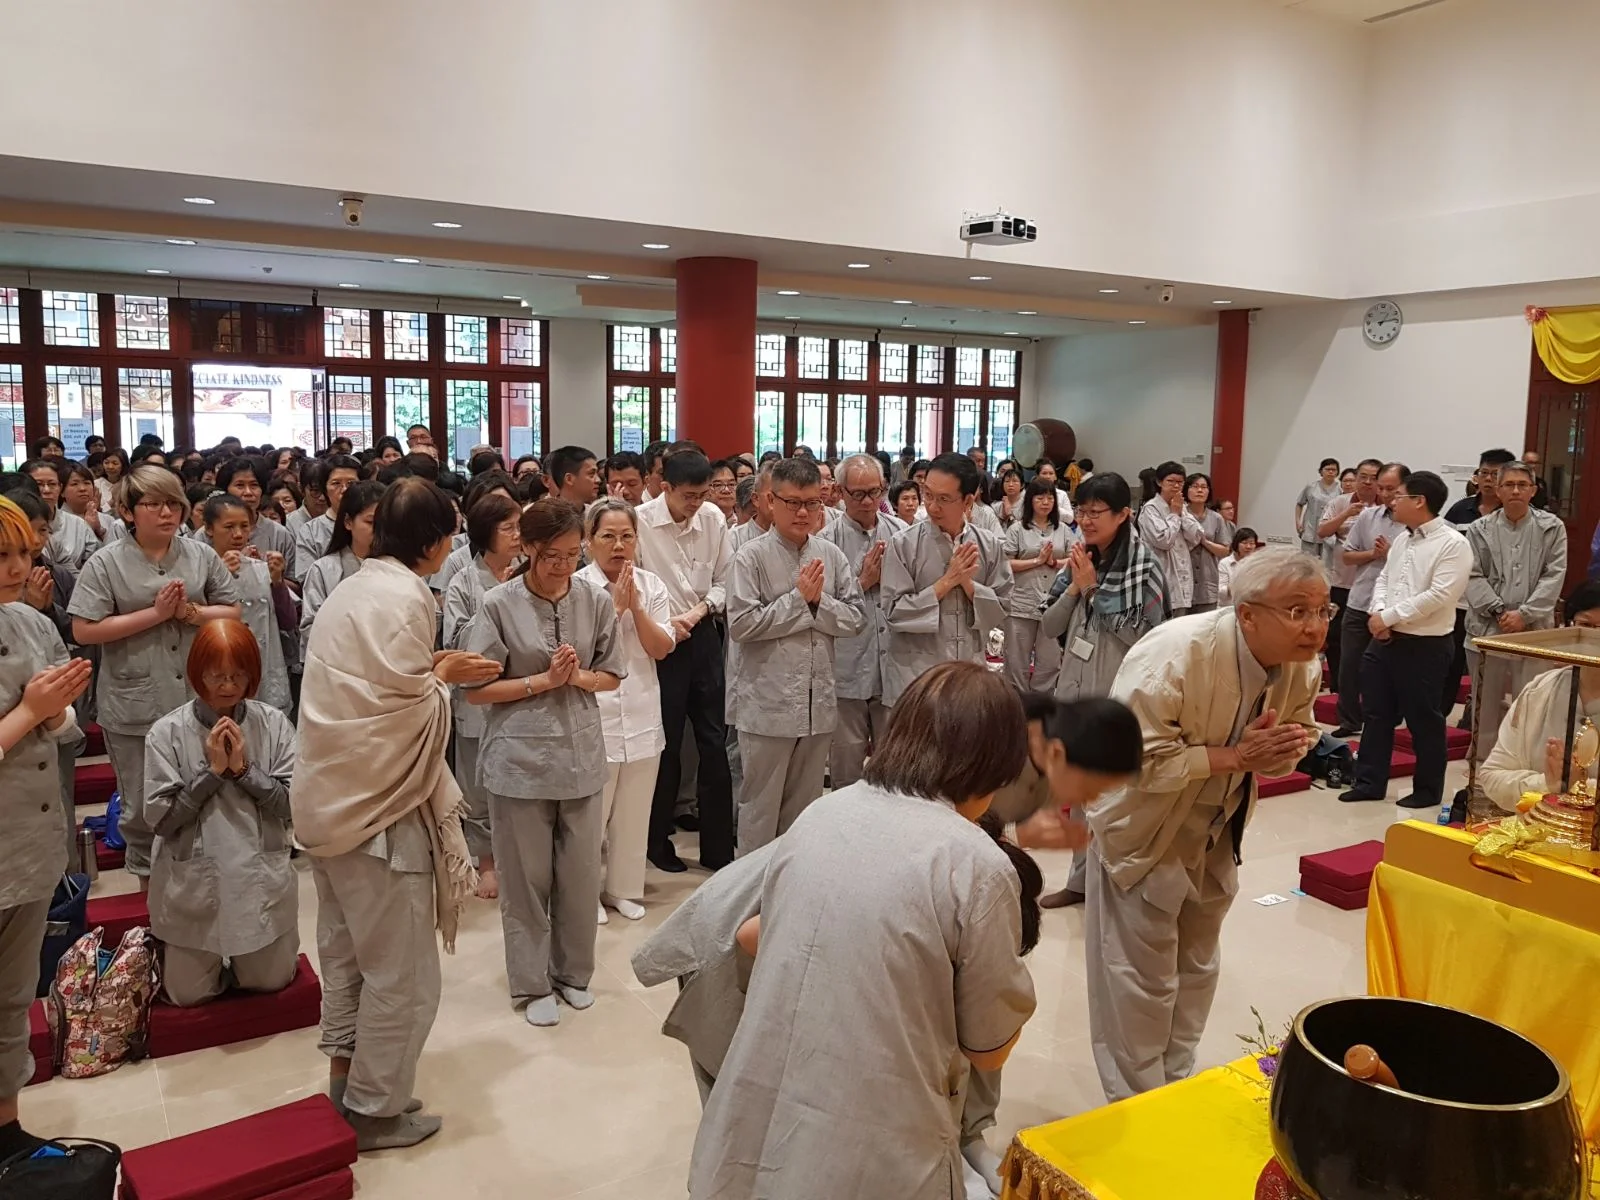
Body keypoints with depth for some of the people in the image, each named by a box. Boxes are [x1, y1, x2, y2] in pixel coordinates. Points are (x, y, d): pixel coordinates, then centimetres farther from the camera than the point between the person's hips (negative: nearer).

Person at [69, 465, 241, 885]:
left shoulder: (201, 555, 3)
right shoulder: (105, 564, -5)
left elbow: (233, 612, 6)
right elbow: (84, 630, -12)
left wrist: (190, 612, -12)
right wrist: (154, 614, -15)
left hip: (198, 699, 2)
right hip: (136, 706, -2)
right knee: (143, 804, 13)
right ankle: (148, 877, 33)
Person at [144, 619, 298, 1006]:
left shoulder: (274, 724, -8)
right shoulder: (167, 733, -10)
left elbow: (295, 804, -8)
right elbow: (161, 818, -11)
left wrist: (244, 769, -18)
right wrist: (212, 770, -18)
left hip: (262, 877, 1)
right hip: (192, 883, 0)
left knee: (270, 981, 11)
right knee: (188, 994, 10)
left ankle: (244, 957, 42)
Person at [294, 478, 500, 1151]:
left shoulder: (352, 590, 10)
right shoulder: (405, 598, -18)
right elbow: (410, 711, -21)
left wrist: (429, 672, 6)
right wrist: (442, 676, -3)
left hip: (330, 797, 10)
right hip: (377, 804, -10)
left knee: (346, 951, 20)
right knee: (400, 969, 4)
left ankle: (344, 1081, 33)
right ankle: (375, 1109, 16)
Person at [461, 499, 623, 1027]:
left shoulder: (596, 601, -1)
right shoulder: (499, 605, -9)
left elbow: (611, 675, 7)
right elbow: (476, 689, -7)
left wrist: (578, 676, -12)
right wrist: (544, 680, -15)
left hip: (581, 753, 3)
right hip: (520, 758, -2)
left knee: (581, 874, 12)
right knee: (526, 879, 9)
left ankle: (573, 972, 32)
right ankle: (531, 984, 26)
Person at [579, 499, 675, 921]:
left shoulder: (651, 586, 5)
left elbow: (662, 648, -1)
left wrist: (635, 606, -12)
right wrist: (614, 606, -17)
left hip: (642, 715, 4)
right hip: (594, 715, -4)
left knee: (634, 812, 14)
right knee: (592, 811, 4)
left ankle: (624, 888, 29)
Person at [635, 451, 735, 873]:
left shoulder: (713, 519, -1)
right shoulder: (640, 522, -13)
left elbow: (724, 581, 5)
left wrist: (701, 608, -12)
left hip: (703, 636, 4)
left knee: (714, 743, 8)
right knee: (666, 746, 7)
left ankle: (718, 849, 20)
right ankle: (658, 842, 28)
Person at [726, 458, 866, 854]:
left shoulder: (831, 555, 4)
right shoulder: (751, 557, -8)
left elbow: (856, 618, 2)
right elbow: (741, 625, -16)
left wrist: (818, 601, -14)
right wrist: (799, 598, -13)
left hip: (818, 702, 5)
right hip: (768, 703, -4)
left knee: (805, 807, 18)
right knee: (761, 807, 8)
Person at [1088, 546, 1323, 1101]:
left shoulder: (1304, 667, -12)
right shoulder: (1173, 655, -34)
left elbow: (1295, 743, 2)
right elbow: (1136, 761, -34)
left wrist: (1280, 751, -22)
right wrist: (1235, 755, -35)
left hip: (1215, 834, 7)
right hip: (1144, 830, -7)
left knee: (1198, 969, 20)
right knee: (1144, 977, 2)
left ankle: (1177, 1084, 40)